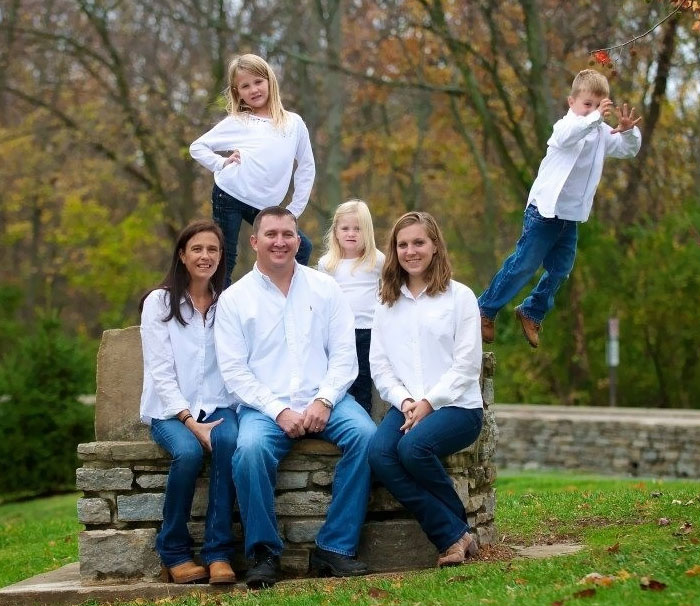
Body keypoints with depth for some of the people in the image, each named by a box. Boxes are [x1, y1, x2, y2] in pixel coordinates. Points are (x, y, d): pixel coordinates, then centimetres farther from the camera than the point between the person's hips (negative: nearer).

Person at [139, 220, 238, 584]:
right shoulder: (159, 302, 2)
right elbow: (161, 373, -5)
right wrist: (191, 422, -17)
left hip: (217, 406, 2)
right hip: (170, 410, -2)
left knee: (230, 442, -33)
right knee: (189, 452, -34)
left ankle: (218, 552, -29)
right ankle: (174, 553, -16)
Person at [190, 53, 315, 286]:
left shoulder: (293, 123, 5)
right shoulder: (236, 123, 2)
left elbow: (306, 167, 11)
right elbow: (197, 147, 8)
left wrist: (295, 210, 5)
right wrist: (222, 164, -7)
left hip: (264, 206, 3)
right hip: (229, 196, -3)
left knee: (302, 247, -1)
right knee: (225, 261, -2)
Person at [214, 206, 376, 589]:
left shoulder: (324, 287, 11)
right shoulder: (234, 298, 5)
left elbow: (344, 354, 5)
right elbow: (233, 370, -1)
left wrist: (324, 401, -11)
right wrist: (279, 411, -13)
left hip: (324, 401, 2)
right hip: (265, 406, -2)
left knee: (365, 435, -27)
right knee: (250, 449, -33)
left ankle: (335, 548, -19)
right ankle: (264, 553, -17)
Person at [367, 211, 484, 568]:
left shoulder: (459, 296, 4)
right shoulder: (387, 303, 17)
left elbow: (467, 364, -3)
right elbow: (379, 365, 10)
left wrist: (429, 402, -14)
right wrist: (404, 402, -8)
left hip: (457, 405, -4)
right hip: (405, 405, 4)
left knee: (413, 447, -34)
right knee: (378, 453, -29)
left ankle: (457, 531, -11)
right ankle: (453, 536, -23)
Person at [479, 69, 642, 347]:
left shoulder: (602, 133, 5)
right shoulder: (567, 125, -17)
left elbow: (629, 150, 7)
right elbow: (566, 136, -41)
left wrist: (629, 130, -15)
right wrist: (595, 117, -54)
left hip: (572, 216, 7)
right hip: (545, 209, -7)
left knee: (560, 270, 11)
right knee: (524, 264, -3)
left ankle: (531, 313, 29)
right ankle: (486, 310, 10)